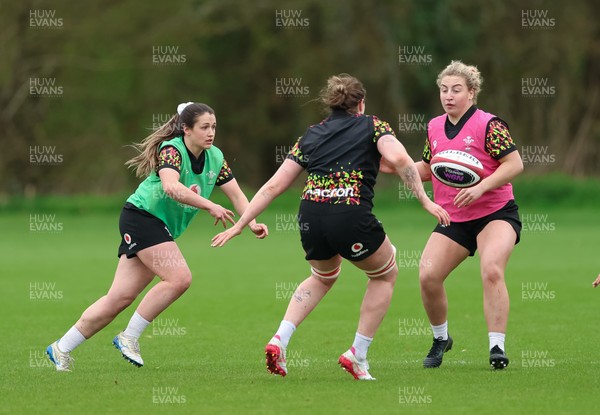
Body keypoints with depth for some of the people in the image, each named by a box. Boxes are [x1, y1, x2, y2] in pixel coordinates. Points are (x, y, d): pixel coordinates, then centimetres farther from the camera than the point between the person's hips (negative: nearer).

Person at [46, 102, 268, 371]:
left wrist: (252, 223, -7)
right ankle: (129, 337, -12)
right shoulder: (171, 150, -17)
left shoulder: (215, 157, 6)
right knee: (179, 278, -23)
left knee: (121, 298, 1)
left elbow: (236, 194, 9)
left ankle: (61, 349, 7)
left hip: (162, 229, 8)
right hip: (141, 216, -8)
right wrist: (209, 206, -42)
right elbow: (171, 187, -36)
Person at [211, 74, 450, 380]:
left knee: (323, 277, 35)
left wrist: (240, 225, 21)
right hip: (350, 216, -4)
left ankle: (280, 339, 14)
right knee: (386, 274, 24)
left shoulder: (311, 135, 22)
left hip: (310, 217, 5)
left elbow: (274, 186, 18)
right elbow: (399, 159, -9)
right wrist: (425, 200, -7)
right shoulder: (372, 126, 13)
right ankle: (357, 355, 16)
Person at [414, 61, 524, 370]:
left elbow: (515, 164, -15)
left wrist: (480, 187, -25)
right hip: (453, 219, 5)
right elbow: (428, 169, 21)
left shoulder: (488, 125, -11)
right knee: (427, 276, -10)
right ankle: (440, 339, 15)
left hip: (495, 214, -5)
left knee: (491, 271, -27)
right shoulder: (434, 127, 8)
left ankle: (497, 348, -20)